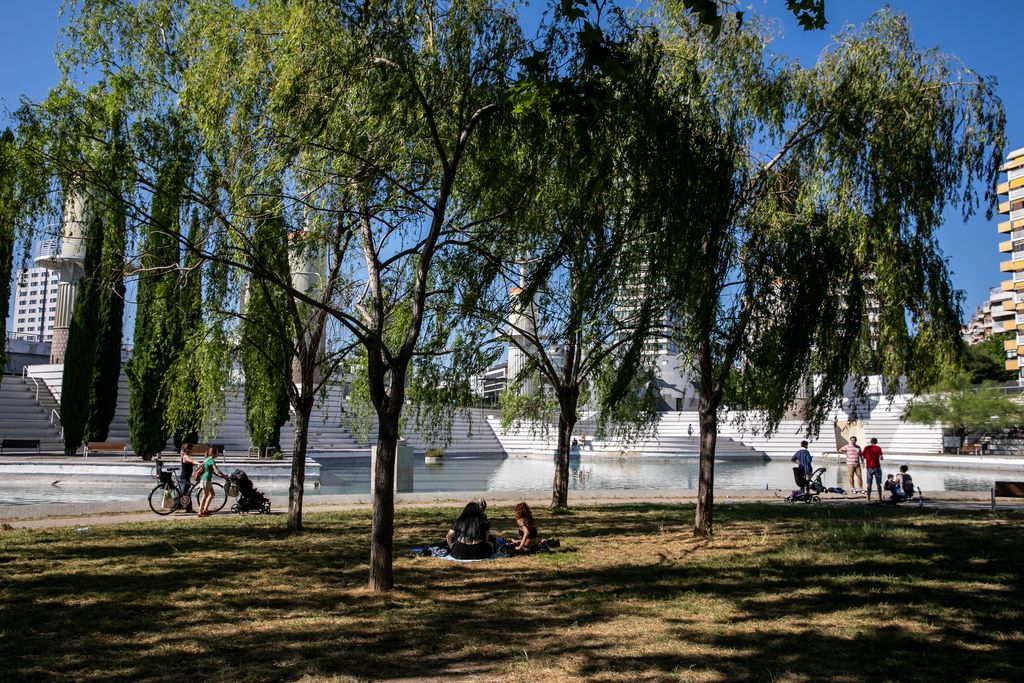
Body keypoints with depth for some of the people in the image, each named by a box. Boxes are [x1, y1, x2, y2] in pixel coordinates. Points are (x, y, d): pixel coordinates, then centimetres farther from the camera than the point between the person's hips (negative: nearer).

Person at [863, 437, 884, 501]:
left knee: (869, 484, 6)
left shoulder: (866, 448, 3)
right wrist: (882, 458, 11)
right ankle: (880, 497, 6)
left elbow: (863, 457, 3)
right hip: (877, 467, -2)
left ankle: (868, 498, 2)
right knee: (878, 483, 5)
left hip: (869, 468, 2)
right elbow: (881, 458, -11)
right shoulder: (878, 448, -4)